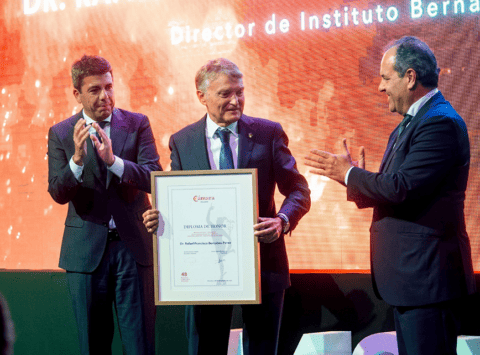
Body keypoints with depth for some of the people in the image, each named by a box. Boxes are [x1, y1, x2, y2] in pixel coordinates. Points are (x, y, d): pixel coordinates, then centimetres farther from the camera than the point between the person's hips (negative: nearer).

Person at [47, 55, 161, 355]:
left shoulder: (137, 125, 3)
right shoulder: (61, 134, 4)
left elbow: (154, 178, -9)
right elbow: (58, 193, -5)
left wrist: (113, 160, -25)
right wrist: (77, 158, -24)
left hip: (134, 246, -1)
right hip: (86, 249, 1)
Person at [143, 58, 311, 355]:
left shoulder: (269, 133, 1)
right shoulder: (181, 142, 5)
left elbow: (298, 189, 1)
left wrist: (283, 221, -19)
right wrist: (159, 218, -13)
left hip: (262, 261, 0)